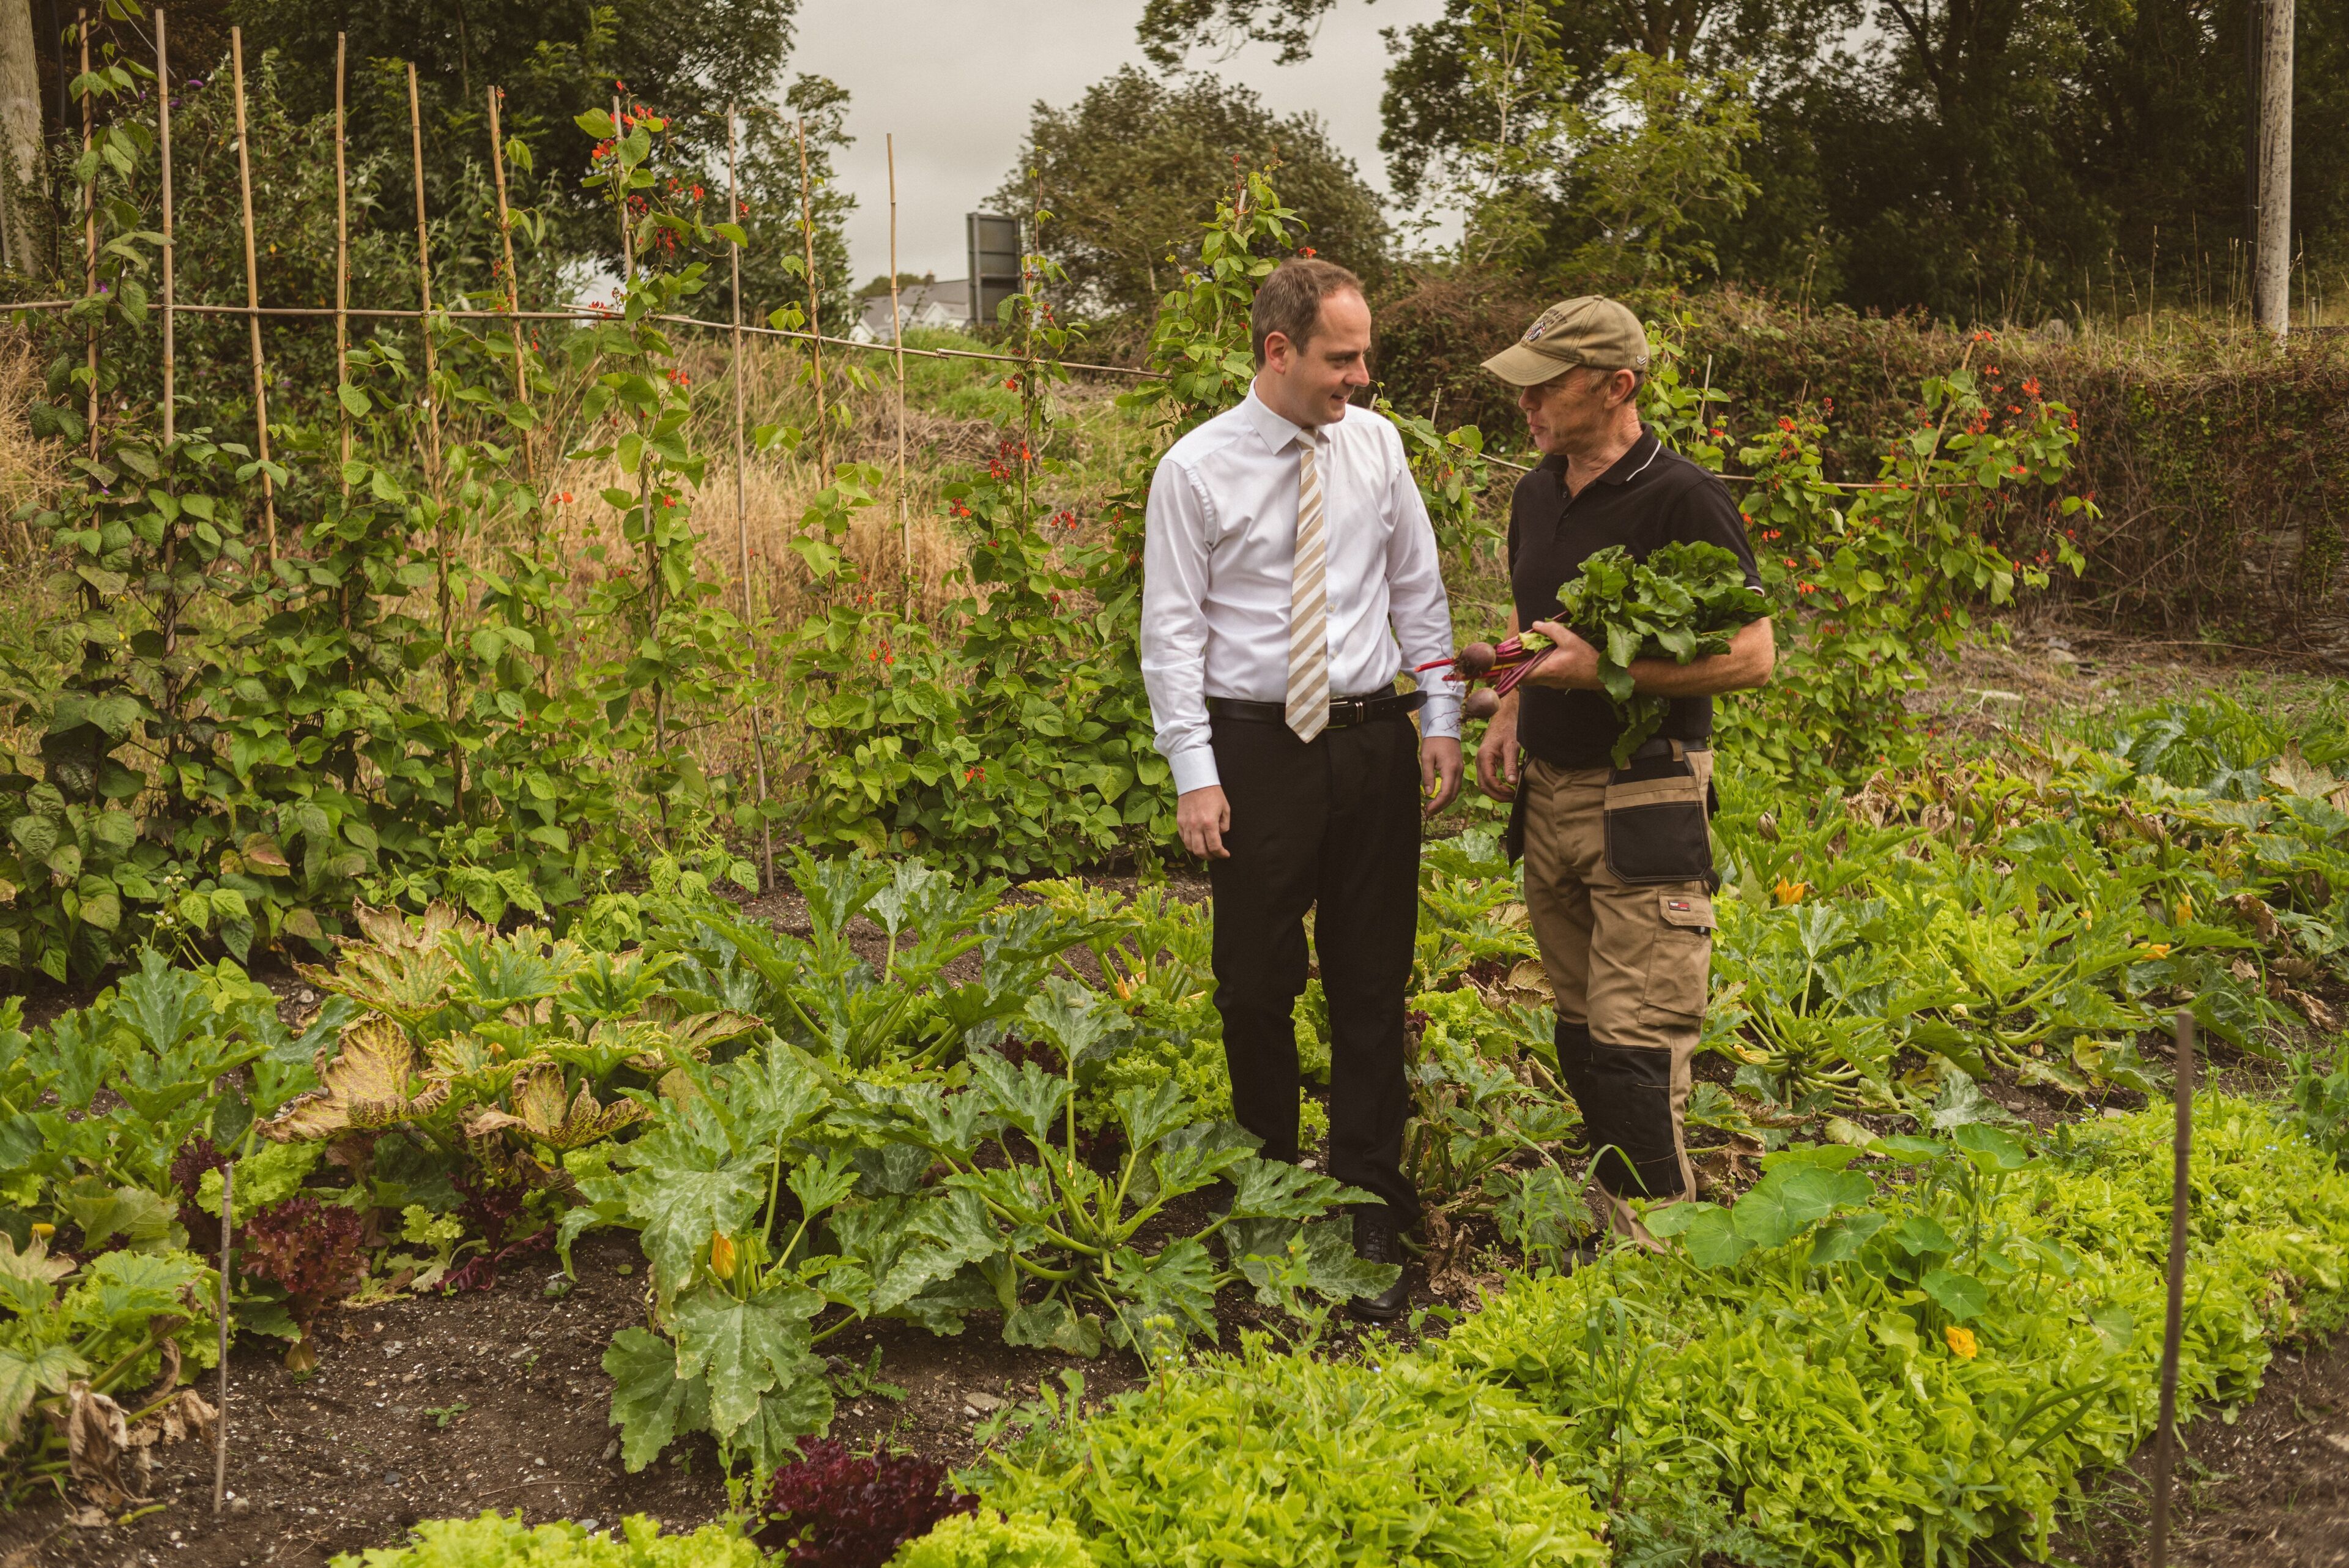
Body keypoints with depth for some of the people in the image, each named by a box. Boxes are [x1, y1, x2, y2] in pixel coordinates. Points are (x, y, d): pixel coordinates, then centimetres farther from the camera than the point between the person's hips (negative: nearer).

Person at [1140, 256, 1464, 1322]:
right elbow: (1173, 631, -5)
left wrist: (1442, 720, 5)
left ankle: (1370, 1209, 16)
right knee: (1257, 981, 6)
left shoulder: (1376, 446, 4)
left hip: (1374, 741, 3)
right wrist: (1194, 774, -10)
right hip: (1256, 745, -3)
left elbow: (1418, 591, 11)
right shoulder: (1196, 470, -5)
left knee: (1373, 981, 6)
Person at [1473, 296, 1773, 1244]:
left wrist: (1601, 669, -23)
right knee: (1580, 1030, 13)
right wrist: (1507, 720, 9)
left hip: (1646, 801, -8)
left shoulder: (1682, 500, -13)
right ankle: (1611, 1214, 26)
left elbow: (1752, 655, -16)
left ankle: (1657, 1260, -2)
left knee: (1635, 1041, -9)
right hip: (1548, 790, 8)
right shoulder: (1537, 493, 11)